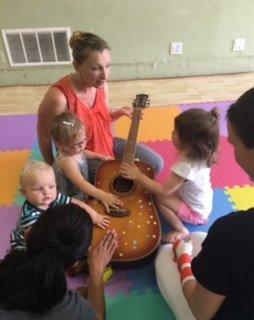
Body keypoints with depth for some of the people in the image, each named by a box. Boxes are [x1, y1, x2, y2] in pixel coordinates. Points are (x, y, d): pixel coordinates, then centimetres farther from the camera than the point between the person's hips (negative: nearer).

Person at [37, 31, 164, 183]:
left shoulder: (101, 85, -10)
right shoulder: (59, 97, -31)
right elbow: (44, 136, -16)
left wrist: (121, 111, -13)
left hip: (107, 143, 7)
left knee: (157, 164, 5)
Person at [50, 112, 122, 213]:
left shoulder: (73, 150, -7)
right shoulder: (67, 161, -34)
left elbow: (83, 152, 19)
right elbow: (81, 183, -40)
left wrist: (100, 156, 17)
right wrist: (103, 196, -44)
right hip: (70, 200, -9)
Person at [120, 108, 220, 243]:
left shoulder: (186, 167, -37)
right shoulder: (201, 156, -12)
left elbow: (163, 191, -32)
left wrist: (138, 176, -30)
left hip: (196, 213, -8)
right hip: (204, 205, 8)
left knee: (159, 198, -16)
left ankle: (181, 231, 0)